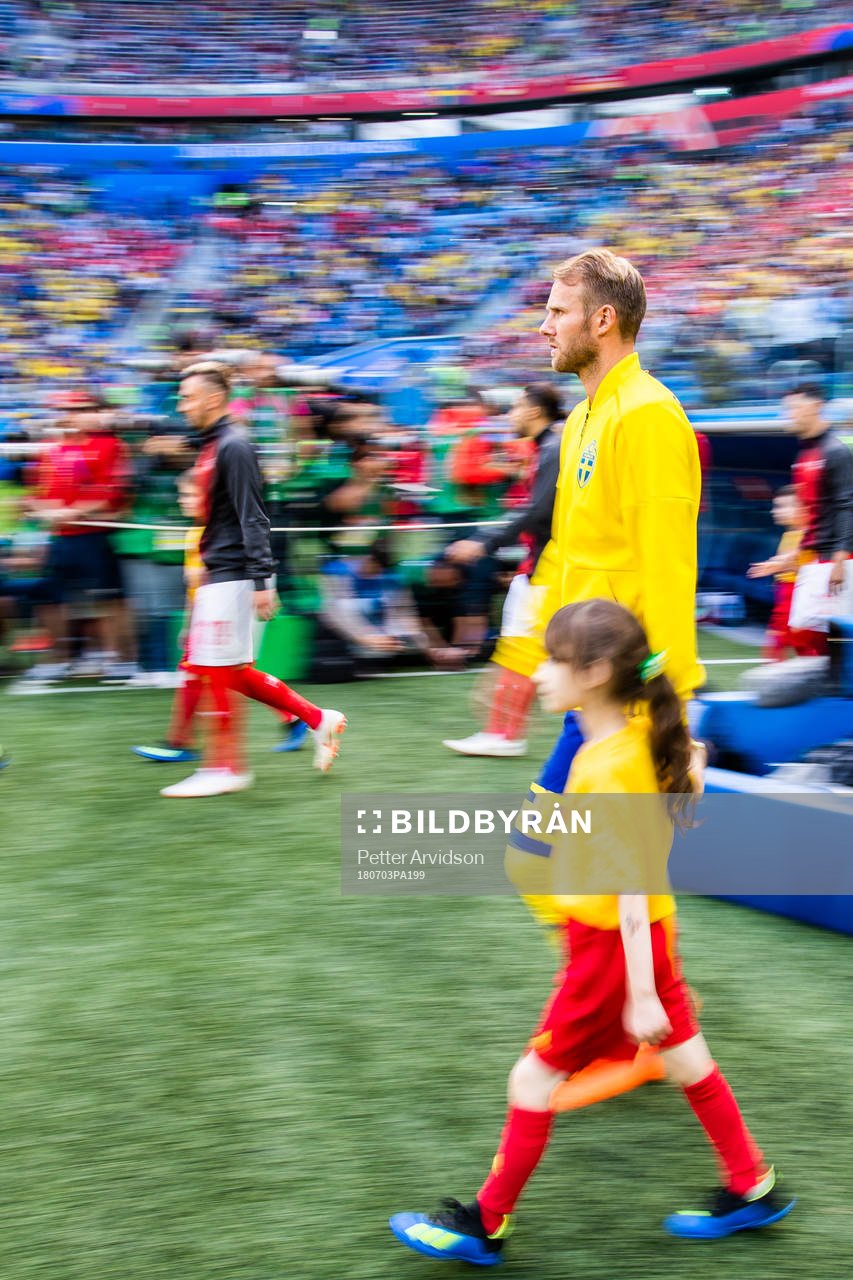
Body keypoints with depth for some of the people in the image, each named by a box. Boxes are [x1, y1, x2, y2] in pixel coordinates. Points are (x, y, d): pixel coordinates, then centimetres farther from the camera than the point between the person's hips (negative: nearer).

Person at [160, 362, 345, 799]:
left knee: (218, 670, -4)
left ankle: (227, 768, 5)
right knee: (234, 673, 11)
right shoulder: (211, 447, 15)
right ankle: (318, 719, 19)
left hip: (232, 577, -9)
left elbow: (252, 519, -19)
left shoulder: (233, 447, -13)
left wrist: (262, 581, -23)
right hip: (218, 576, 10)